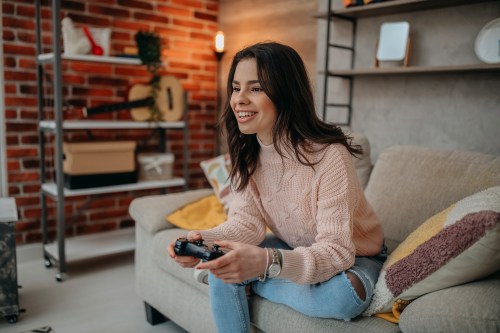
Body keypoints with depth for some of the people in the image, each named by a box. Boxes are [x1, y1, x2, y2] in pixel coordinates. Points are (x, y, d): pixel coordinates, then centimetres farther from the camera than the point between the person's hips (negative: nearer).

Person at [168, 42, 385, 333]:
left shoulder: (329, 155, -31)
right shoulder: (247, 152, -11)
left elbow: (336, 251, -33)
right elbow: (247, 221, -12)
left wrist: (267, 262, -51)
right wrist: (205, 240, -34)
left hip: (354, 256, -3)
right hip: (296, 250, 4)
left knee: (343, 296, -34)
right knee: (225, 264, -18)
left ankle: (251, 284, -7)